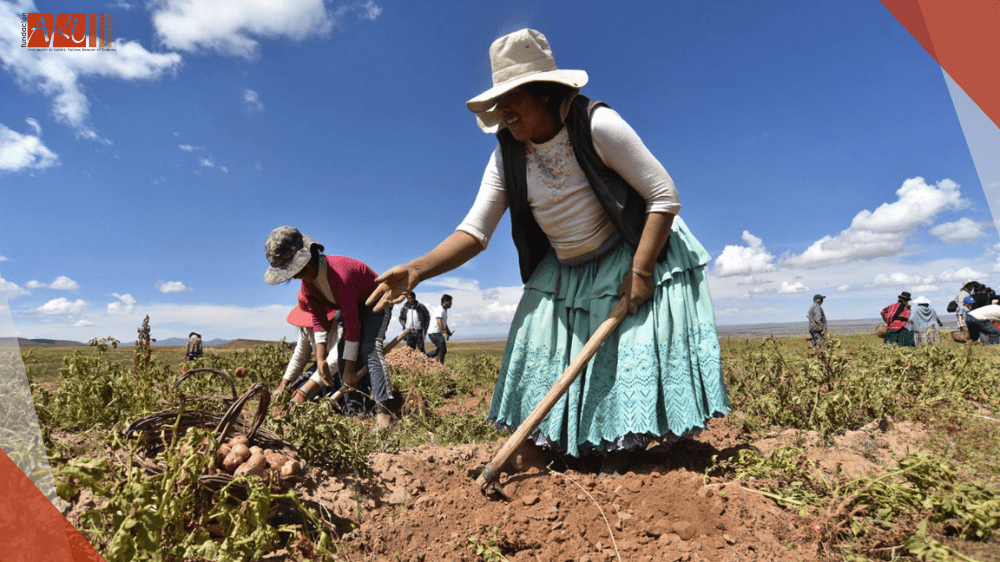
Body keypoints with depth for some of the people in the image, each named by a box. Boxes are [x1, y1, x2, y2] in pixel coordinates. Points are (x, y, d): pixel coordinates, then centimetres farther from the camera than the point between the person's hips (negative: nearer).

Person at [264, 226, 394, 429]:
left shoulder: (340, 273, -38)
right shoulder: (307, 284, -11)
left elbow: (352, 323, -36)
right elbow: (319, 321, -8)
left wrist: (350, 369, -32)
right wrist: (320, 359, -20)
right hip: (351, 307, 8)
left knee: (369, 348, -29)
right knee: (343, 355, -5)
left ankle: (383, 411, -36)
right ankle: (356, 414, -4)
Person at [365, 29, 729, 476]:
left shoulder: (597, 125, -21)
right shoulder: (507, 157, -7)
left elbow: (664, 196, -19)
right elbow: (474, 231, -13)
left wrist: (640, 271, -24)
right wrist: (417, 270, -28)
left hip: (628, 261, -4)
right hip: (563, 274, 5)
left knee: (629, 351, -7)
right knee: (545, 356, 1)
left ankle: (618, 453, 12)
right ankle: (555, 445, 17)